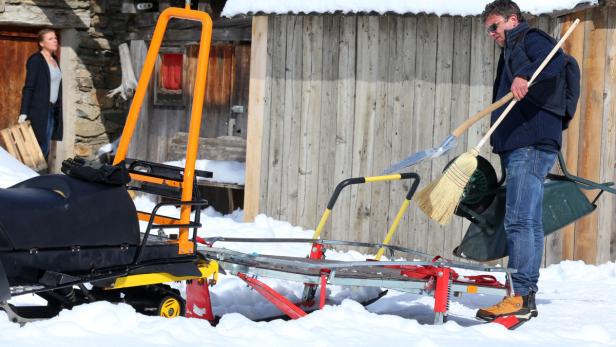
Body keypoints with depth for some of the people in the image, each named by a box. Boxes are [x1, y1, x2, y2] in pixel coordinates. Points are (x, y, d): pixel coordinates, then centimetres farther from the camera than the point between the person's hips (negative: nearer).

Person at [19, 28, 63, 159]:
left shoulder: (54, 60, 14)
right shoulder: (35, 60, -8)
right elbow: (28, 87, -12)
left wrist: (57, 110, 13)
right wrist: (24, 113, -18)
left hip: (52, 110, 7)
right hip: (38, 111, -7)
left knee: (46, 148, 6)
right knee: (40, 147, -10)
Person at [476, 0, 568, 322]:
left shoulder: (530, 39, -2)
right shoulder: (511, 52, 29)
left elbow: (555, 59, -25)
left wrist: (526, 75, -42)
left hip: (532, 145, -11)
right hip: (519, 147, 11)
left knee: (519, 220, -16)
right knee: (527, 223, 10)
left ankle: (521, 296, -20)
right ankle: (527, 299, 13)